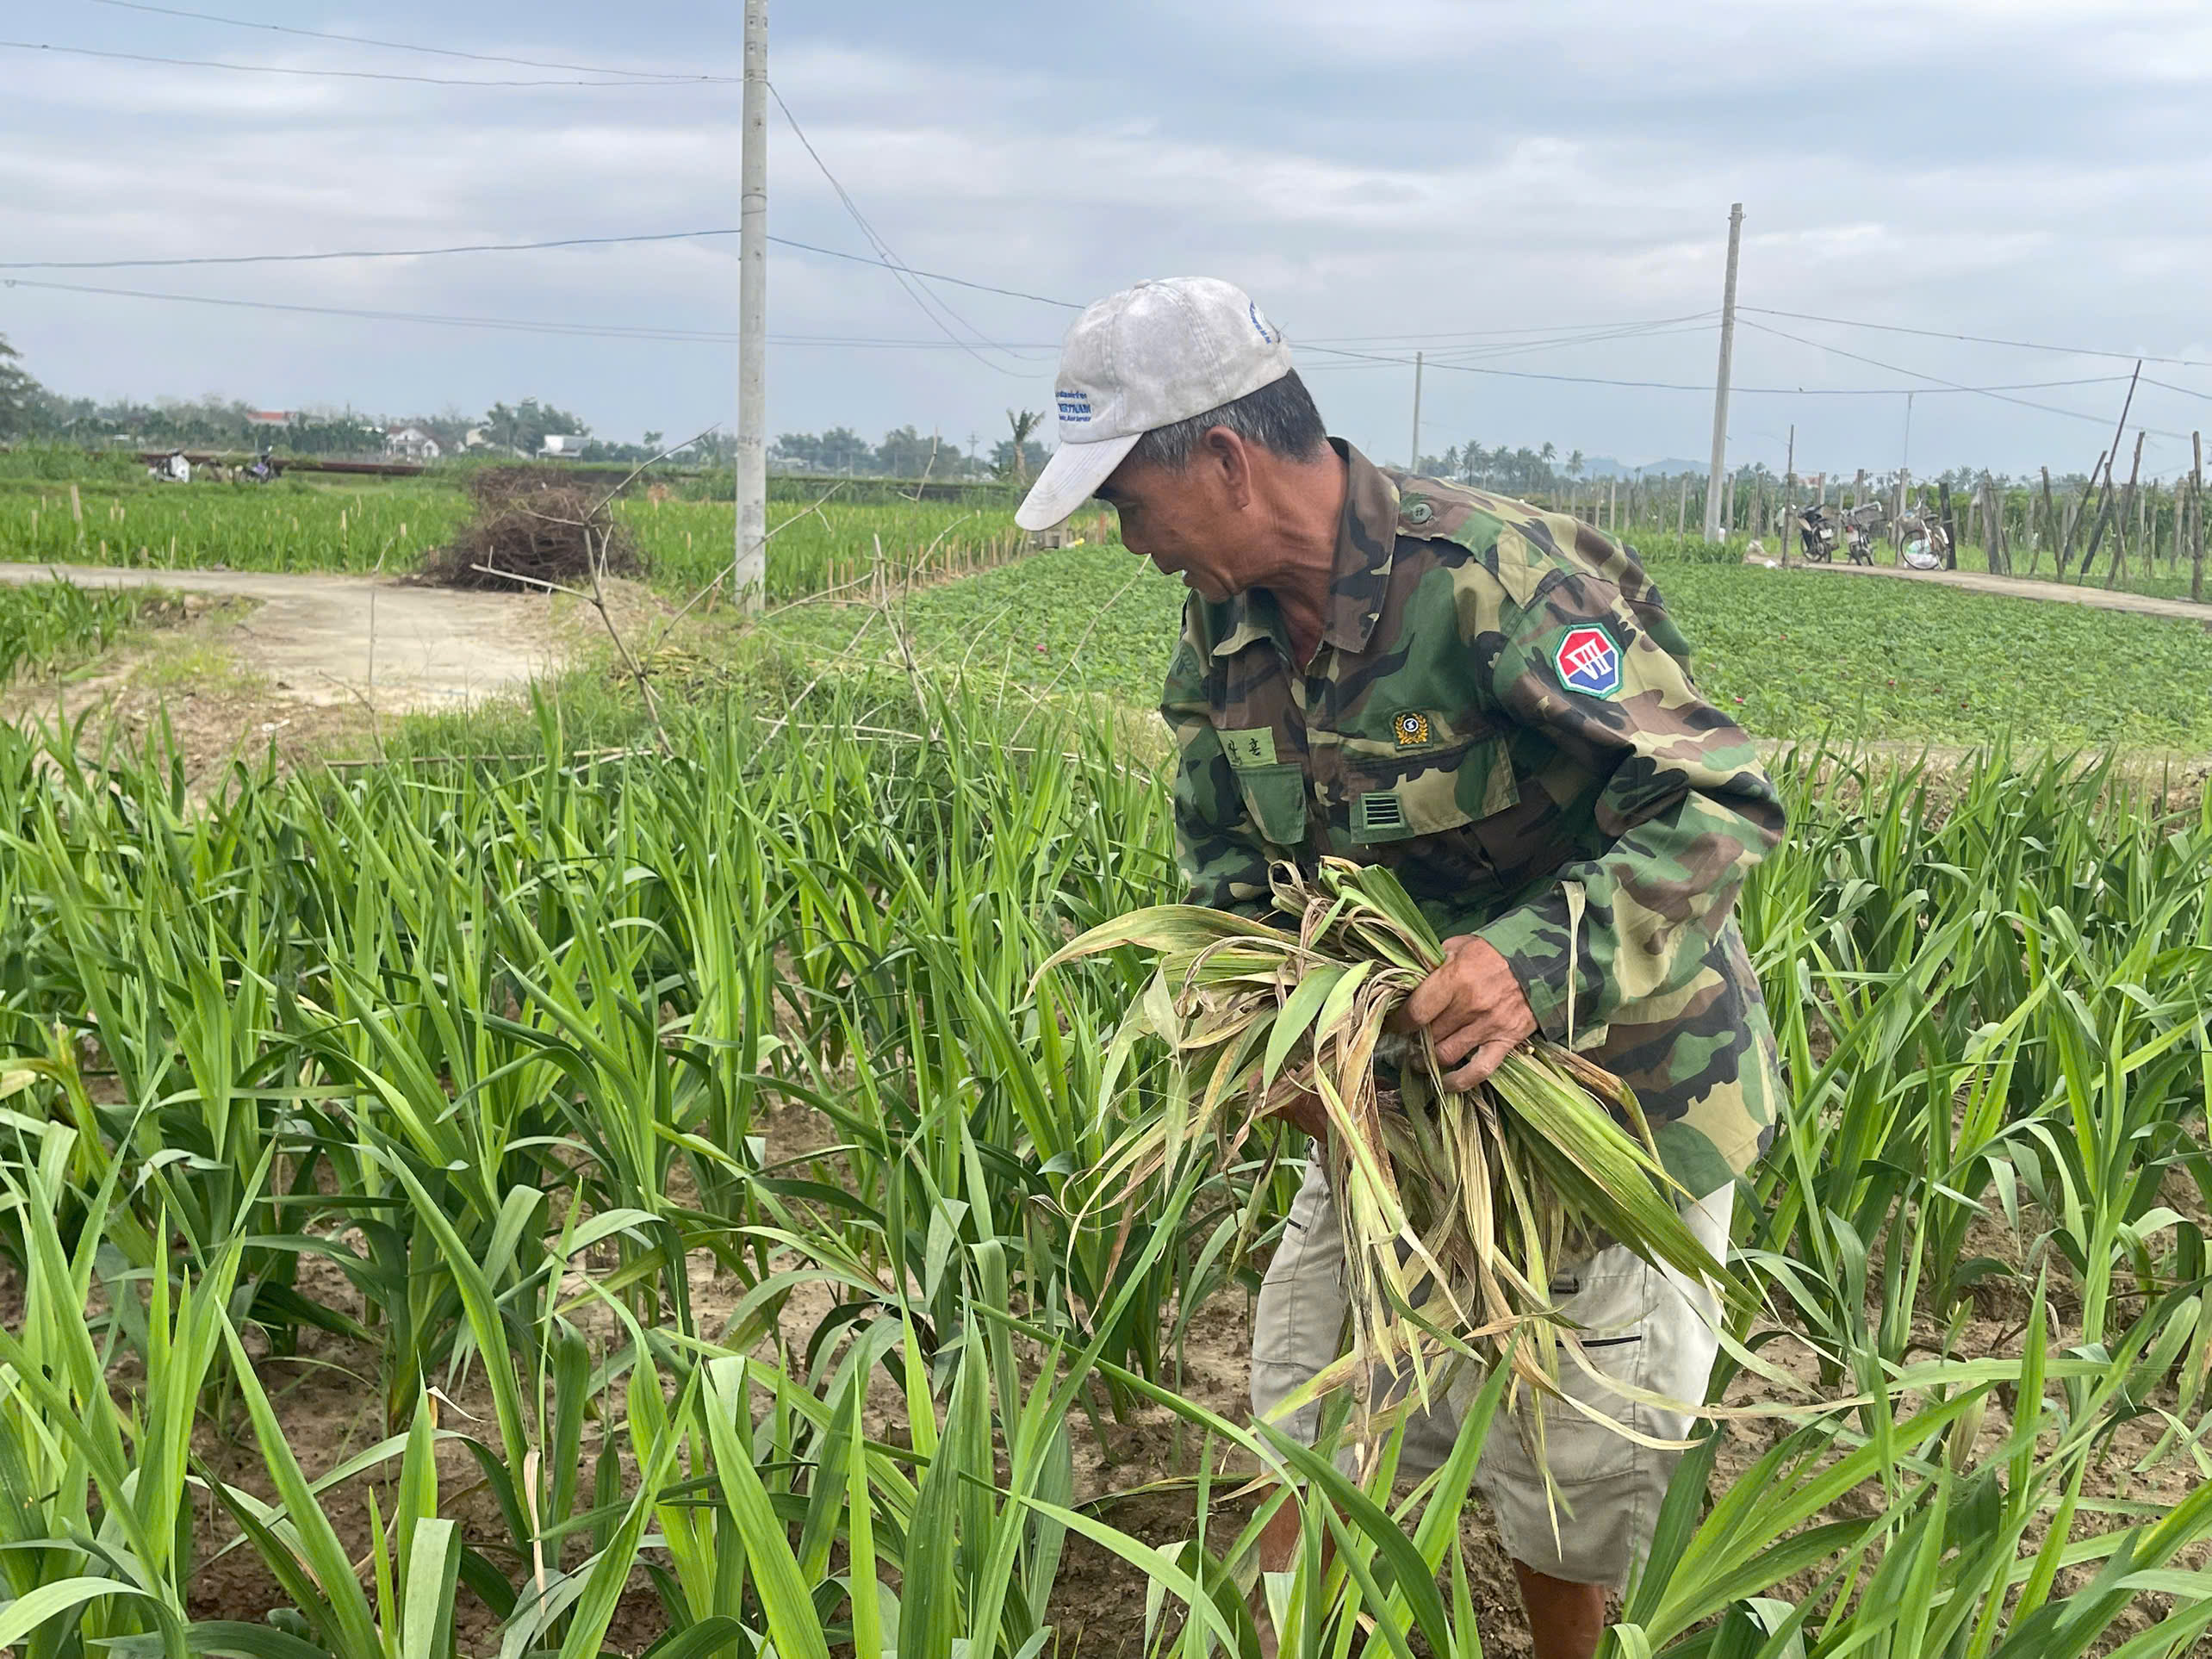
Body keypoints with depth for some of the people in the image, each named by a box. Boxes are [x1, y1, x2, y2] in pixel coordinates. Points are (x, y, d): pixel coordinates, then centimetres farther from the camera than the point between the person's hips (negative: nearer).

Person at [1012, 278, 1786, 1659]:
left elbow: (1723, 803, -29)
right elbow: (1222, 854, 5)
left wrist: (1542, 962, -43)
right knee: (1314, 1388, 12)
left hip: (1614, 1069, -6)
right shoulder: (1229, 619, -4)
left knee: (1572, 1453, 11)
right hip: (1402, 1079, 6)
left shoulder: (1497, 578, -29)